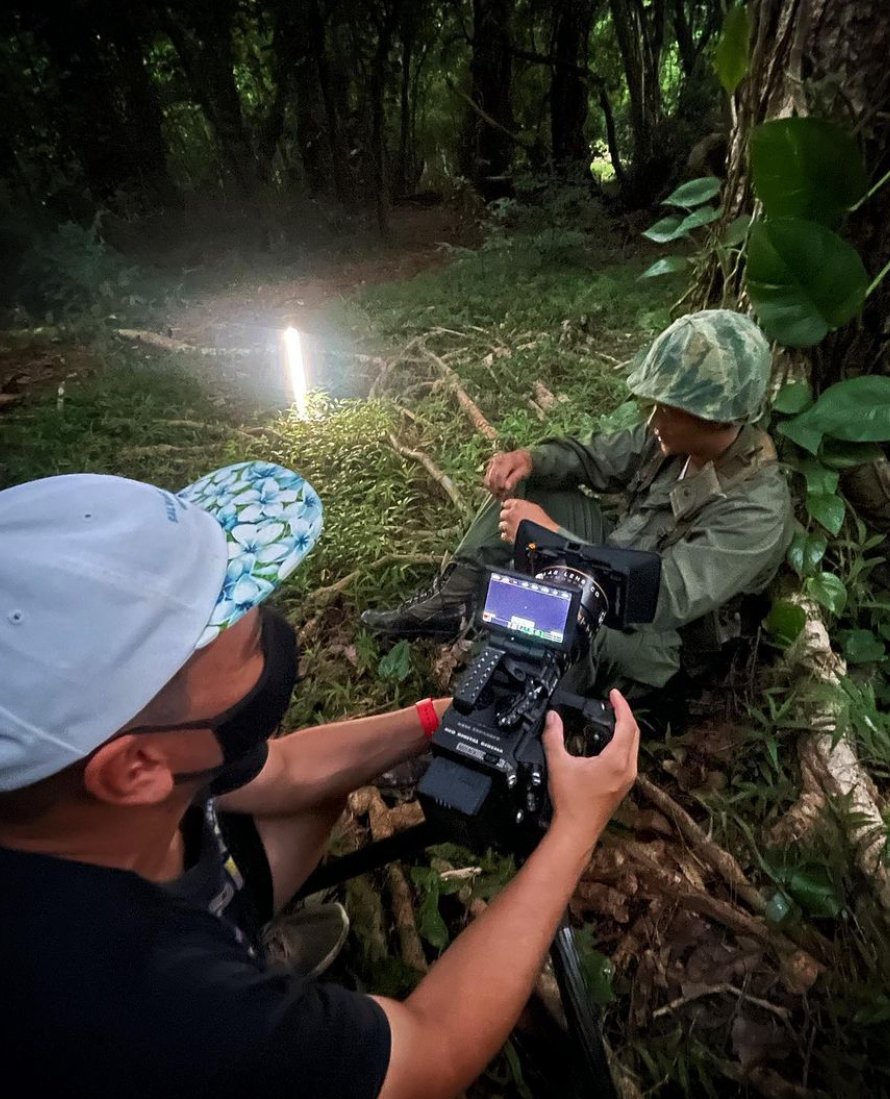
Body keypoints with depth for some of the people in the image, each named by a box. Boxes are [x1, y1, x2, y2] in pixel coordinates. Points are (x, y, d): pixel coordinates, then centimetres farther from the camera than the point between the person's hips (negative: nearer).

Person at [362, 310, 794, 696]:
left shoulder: (758, 509, -29)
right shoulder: (674, 436, -8)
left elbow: (663, 599, -36)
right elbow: (594, 457, 3)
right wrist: (532, 459, -19)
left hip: (644, 635, -8)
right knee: (529, 482, 0)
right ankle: (451, 602, -3)